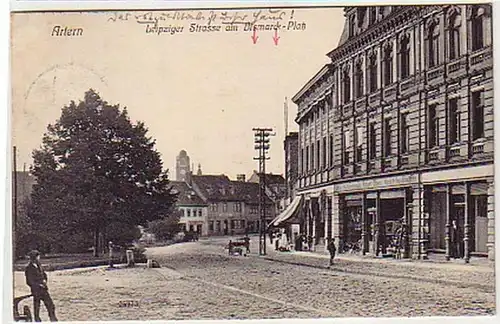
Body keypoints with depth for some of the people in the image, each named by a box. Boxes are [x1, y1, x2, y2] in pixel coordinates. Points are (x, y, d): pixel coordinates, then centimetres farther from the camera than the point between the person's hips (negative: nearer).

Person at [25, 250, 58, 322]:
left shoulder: (39, 265, 7)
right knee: (36, 307, 5)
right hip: (36, 290, -7)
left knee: (50, 305, 8)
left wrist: (44, 280, -1)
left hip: (44, 289, 7)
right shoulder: (29, 268, -15)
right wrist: (39, 285, -14)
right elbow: (29, 282, -15)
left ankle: (53, 320, 18)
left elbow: (44, 274, 19)